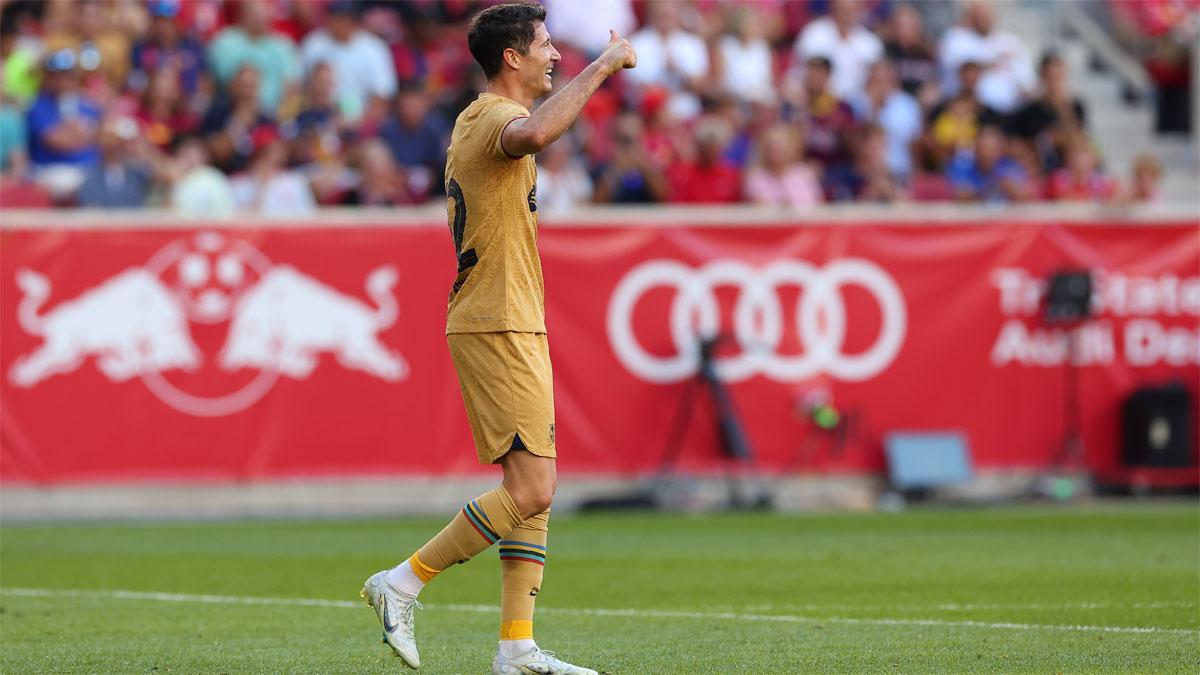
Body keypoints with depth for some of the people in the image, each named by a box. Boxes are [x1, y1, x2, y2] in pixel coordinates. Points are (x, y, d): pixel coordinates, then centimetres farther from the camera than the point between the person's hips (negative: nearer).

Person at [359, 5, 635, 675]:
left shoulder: (476, 120, 18)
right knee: (530, 489, -13)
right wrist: (602, 67, -32)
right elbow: (532, 134, -40)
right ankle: (405, 582, -6)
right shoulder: (495, 118, -14)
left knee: (536, 489, 8)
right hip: (500, 325, -11)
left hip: (511, 325, 11)